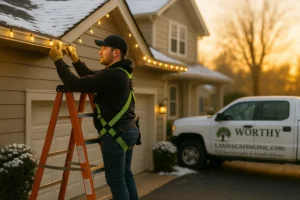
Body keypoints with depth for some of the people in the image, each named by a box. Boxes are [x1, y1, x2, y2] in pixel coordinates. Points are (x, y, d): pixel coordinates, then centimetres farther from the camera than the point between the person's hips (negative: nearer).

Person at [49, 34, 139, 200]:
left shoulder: (111, 75, -20)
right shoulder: (120, 72, 12)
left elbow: (76, 84, -21)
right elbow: (90, 77, 22)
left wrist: (58, 60, -12)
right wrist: (75, 60, 11)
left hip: (115, 134, -10)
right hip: (128, 131, 10)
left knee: (115, 180, -2)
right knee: (126, 175, 18)